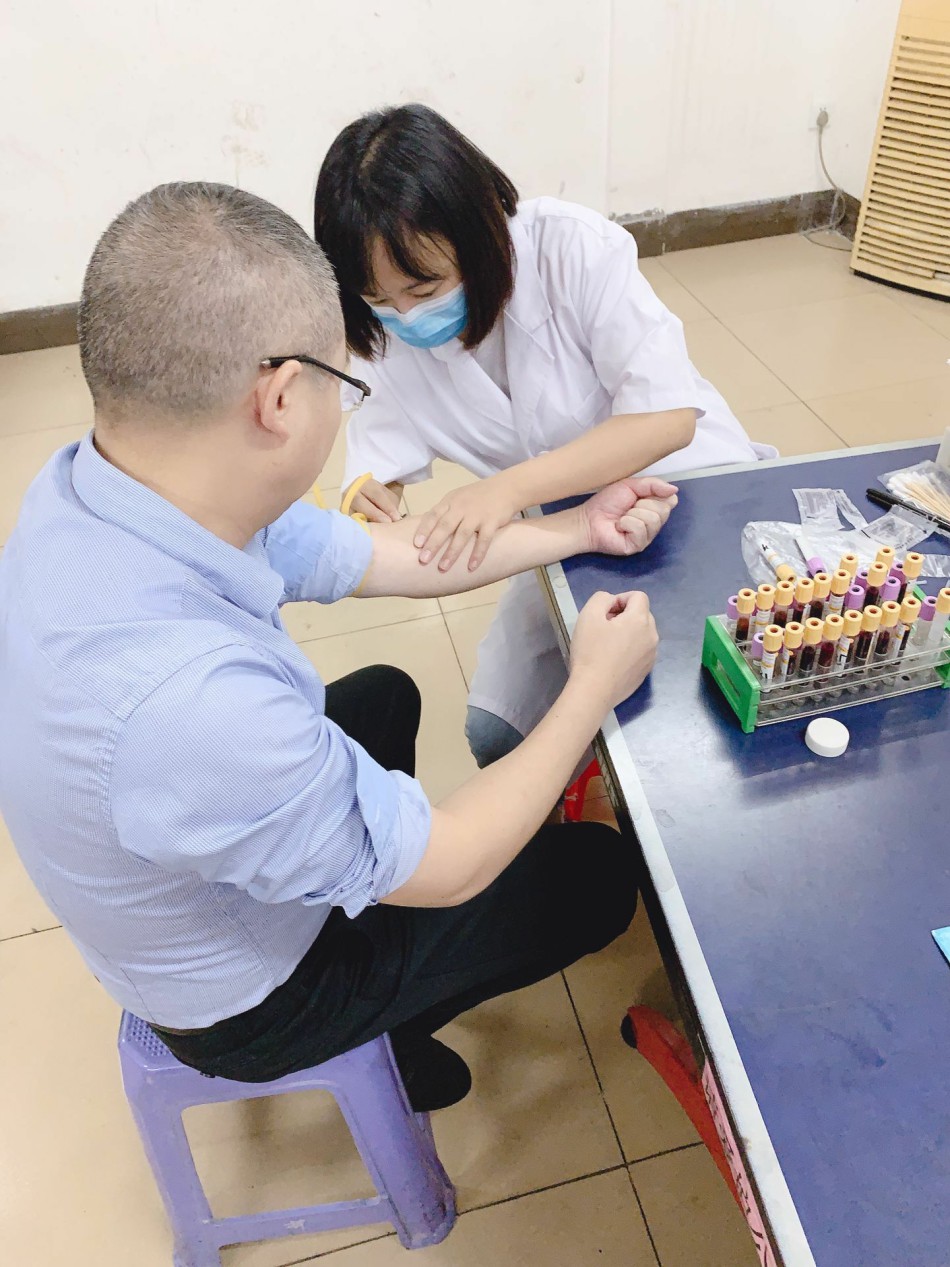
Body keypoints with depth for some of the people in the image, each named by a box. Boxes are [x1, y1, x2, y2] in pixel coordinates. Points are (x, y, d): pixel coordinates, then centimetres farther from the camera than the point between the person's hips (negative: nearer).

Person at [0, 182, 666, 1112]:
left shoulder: (99, 484, -20)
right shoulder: (187, 698, -46)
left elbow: (377, 557, -7)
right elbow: (447, 870, -28)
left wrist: (576, 529, 1)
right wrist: (595, 686, -16)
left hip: (195, 871, 7)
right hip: (249, 997, -6)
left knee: (385, 693, 27)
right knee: (597, 874, 7)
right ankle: (380, 1033, 29)